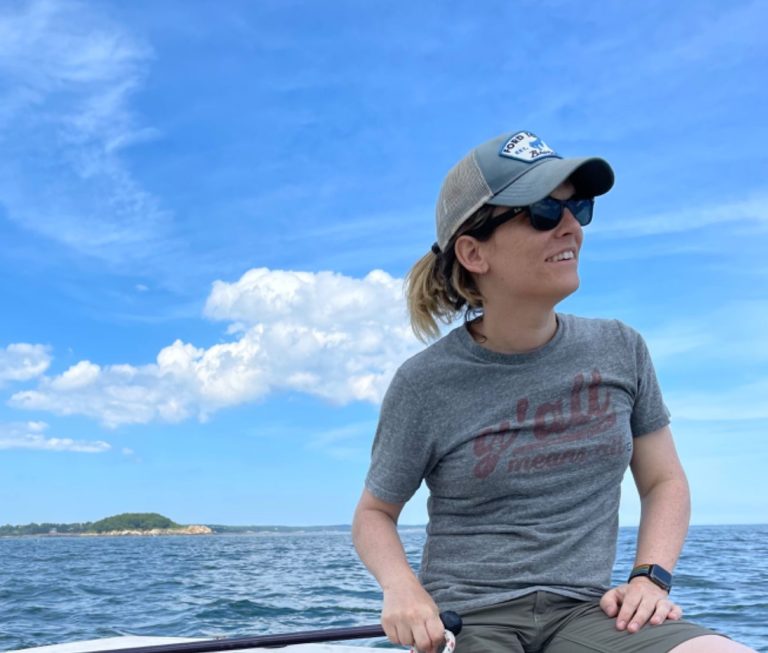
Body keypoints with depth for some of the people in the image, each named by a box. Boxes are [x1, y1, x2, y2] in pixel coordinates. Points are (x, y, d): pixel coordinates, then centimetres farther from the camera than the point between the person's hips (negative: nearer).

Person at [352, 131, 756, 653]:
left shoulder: (621, 351, 2)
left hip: (585, 611, 4)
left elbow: (664, 481, 13)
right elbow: (375, 513, 7)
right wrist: (401, 585, -13)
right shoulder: (424, 384, -6)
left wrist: (650, 576, -3)